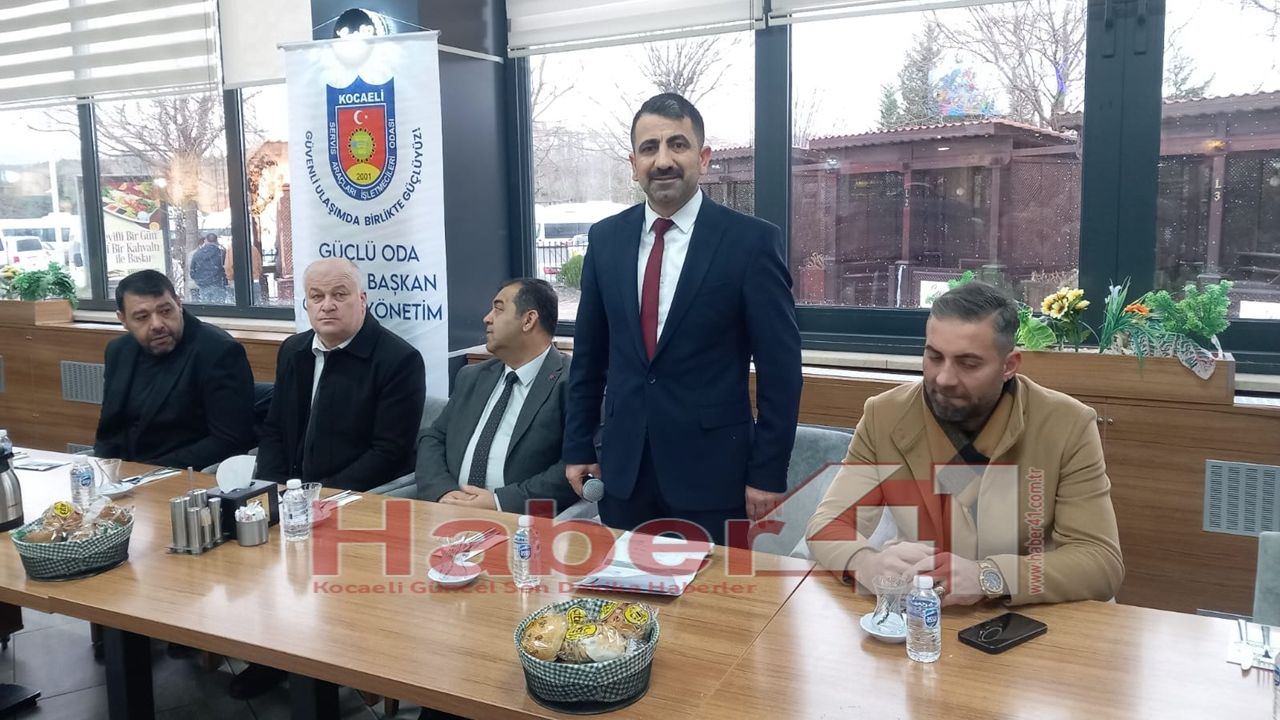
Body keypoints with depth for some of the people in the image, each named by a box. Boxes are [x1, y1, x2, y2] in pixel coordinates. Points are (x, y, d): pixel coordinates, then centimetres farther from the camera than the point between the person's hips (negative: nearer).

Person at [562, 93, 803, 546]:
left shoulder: (751, 241, -9)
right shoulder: (605, 238, 4)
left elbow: (780, 368, -7)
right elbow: (589, 353, 11)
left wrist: (768, 473, -8)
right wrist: (578, 446, 10)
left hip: (713, 469, -3)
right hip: (624, 467, 4)